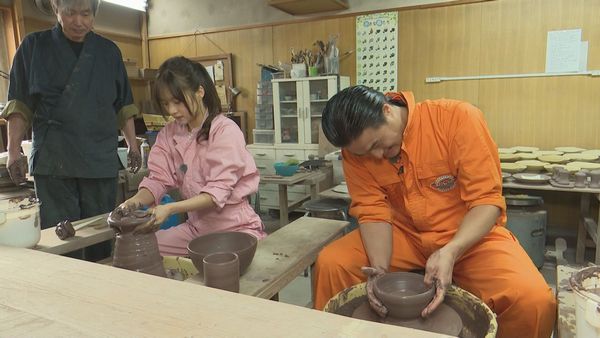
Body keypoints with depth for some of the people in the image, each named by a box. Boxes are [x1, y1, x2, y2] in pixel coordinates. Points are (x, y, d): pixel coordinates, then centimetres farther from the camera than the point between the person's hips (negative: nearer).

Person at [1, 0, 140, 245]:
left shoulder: (109, 51, 12)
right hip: (53, 162, -1)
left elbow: (123, 105, 15)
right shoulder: (34, 46, 7)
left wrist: (132, 144, 9)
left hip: (101, 160, 1)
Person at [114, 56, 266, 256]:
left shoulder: (225, 131, -14)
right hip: (195, 227, 6)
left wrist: (170, 209, -32)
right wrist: (136, 201, -23)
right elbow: (158, 180, -2)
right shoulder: (168, 134, 5)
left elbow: (218, 192, -21)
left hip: (235, 228, -5)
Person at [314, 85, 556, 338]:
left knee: (535, 302, -26)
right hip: (406, 235, 3)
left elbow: (486, 201, -21)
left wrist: (450, 253, -35)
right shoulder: (355, 149, -11)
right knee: (330, 264, -16)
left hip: (472, 234, -2)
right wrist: (380, 268, -27)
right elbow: (373, 213, -11)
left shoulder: (458, 118, -22)